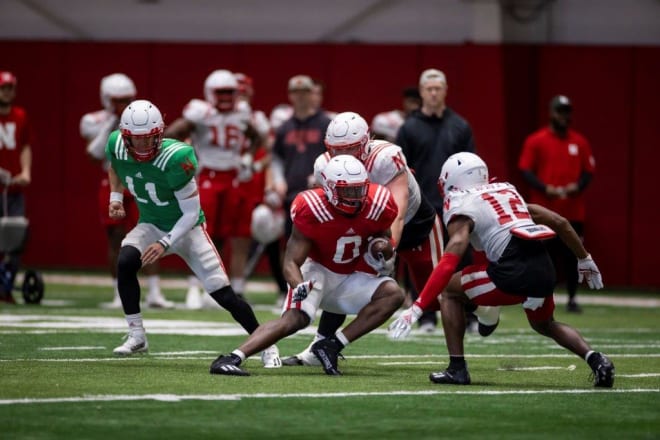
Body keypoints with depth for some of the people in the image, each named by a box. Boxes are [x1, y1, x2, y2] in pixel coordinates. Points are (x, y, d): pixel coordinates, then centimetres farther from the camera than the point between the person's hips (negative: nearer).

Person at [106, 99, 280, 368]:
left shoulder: (175, 158, -32)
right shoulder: (116, 146, -16)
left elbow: (191, 213, -24)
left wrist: (165, 243, -31)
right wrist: (115, 197, 0)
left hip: (187, 228, -4)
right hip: (151, 225, 4)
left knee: (224, 294, -9)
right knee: (125, 263, -26)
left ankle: (266, 345, 7)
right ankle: (136, 337, -12)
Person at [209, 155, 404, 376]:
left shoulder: (378, 206, -13)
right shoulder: (312, 210, -25)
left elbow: (383, 238, 12)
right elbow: (291, 262, -24)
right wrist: (299, 286, -45)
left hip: (350, 279, 5)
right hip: (317, 272, -5)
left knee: (393, 294, -19)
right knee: (295, 318, -31)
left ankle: (332, 346, -24)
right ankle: (231, 359, -40)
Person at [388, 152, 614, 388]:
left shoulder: (462, 210, 7)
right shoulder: (507, 191, 27)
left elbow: (448, 264, -8)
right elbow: (560, 222, 26)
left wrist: (416, 308, -12)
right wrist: (584, 259, 38)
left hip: (514, 272, -6)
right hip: (545, 269, 6)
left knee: (450, 291, 16)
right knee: (544, 324, 34)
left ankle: (457, 368, 7)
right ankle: (595, 359, 10)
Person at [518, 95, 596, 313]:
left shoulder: (580, 142, 11)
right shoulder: (536, 141, 1)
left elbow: (588, 170, 12)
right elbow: (526, 170, -2)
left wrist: (578, 186, -8)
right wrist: (545, 188, -15)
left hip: (573, 211, 2)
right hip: (545, 210, -2)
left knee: (571, 256, 1)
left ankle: (572, 299, 9)